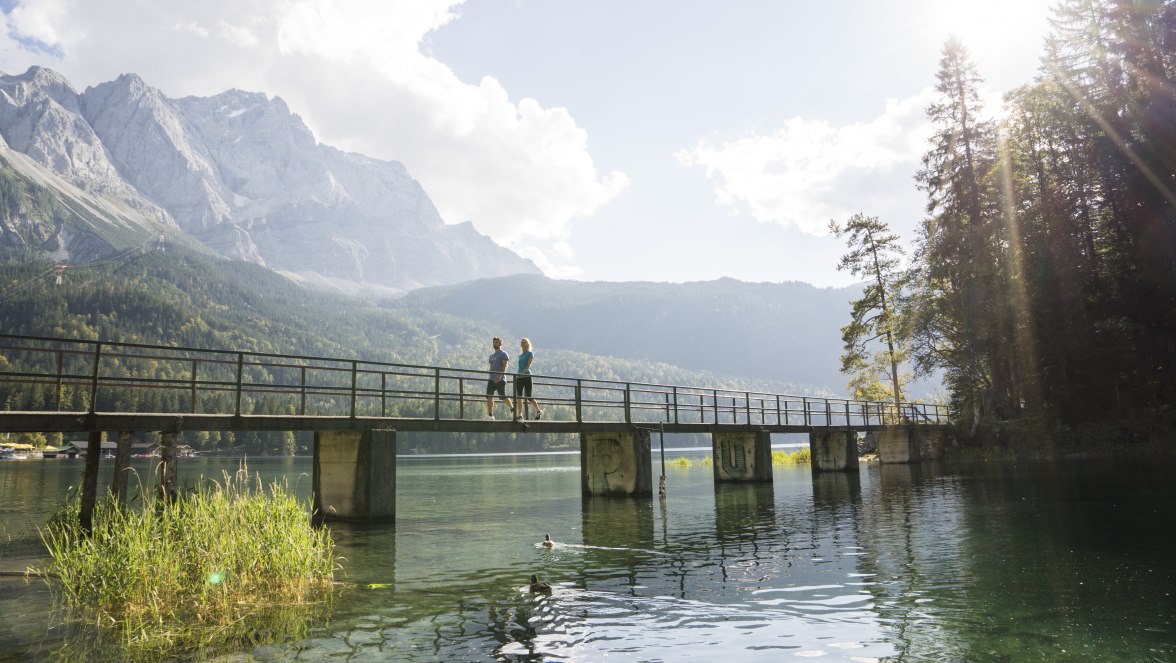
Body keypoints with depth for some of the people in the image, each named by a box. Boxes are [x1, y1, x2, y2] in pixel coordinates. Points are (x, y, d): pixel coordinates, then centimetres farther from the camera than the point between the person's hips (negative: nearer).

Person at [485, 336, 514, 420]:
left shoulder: (503, 354, -2)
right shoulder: (491, 355, 22)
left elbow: (505, 366, -14)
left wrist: (499, 376, -26)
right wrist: (489, 377, 18)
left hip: (500, 379, -7)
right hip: (491, 379, 7)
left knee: (503, 397, -2)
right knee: (489, 396, -7)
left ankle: (513, 409, 20)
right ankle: (490, 415, -8)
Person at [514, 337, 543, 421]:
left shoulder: (530, 353, -1)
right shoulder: (520, 355, 17)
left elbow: (528, 365, -13)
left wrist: (522, 373, -27)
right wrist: (517, 375, 14)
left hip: (526, 376, -6)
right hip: (519, 377, 6)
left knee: (528, 395, -5)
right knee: (519, 396, -3)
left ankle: (538, 411, 12)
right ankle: (520, 414, -1)